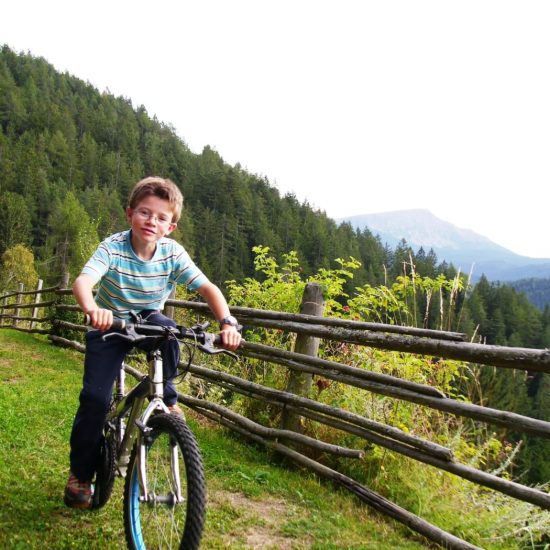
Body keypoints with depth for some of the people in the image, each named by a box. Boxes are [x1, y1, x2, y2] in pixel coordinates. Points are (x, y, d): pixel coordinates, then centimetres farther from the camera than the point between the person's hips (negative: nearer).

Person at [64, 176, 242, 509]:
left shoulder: (173, 253, -18)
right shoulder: (113, 247, -24)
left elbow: (208, 288, -21)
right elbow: (83, 281, -39)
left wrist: (228, 323, -39)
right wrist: (92, 309, -62)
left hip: (148, 321, 2)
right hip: (110, 326, -1)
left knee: (167, 331, -35)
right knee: (96, 397, -12)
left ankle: (166, 398, -9)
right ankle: (81, 473, 10)